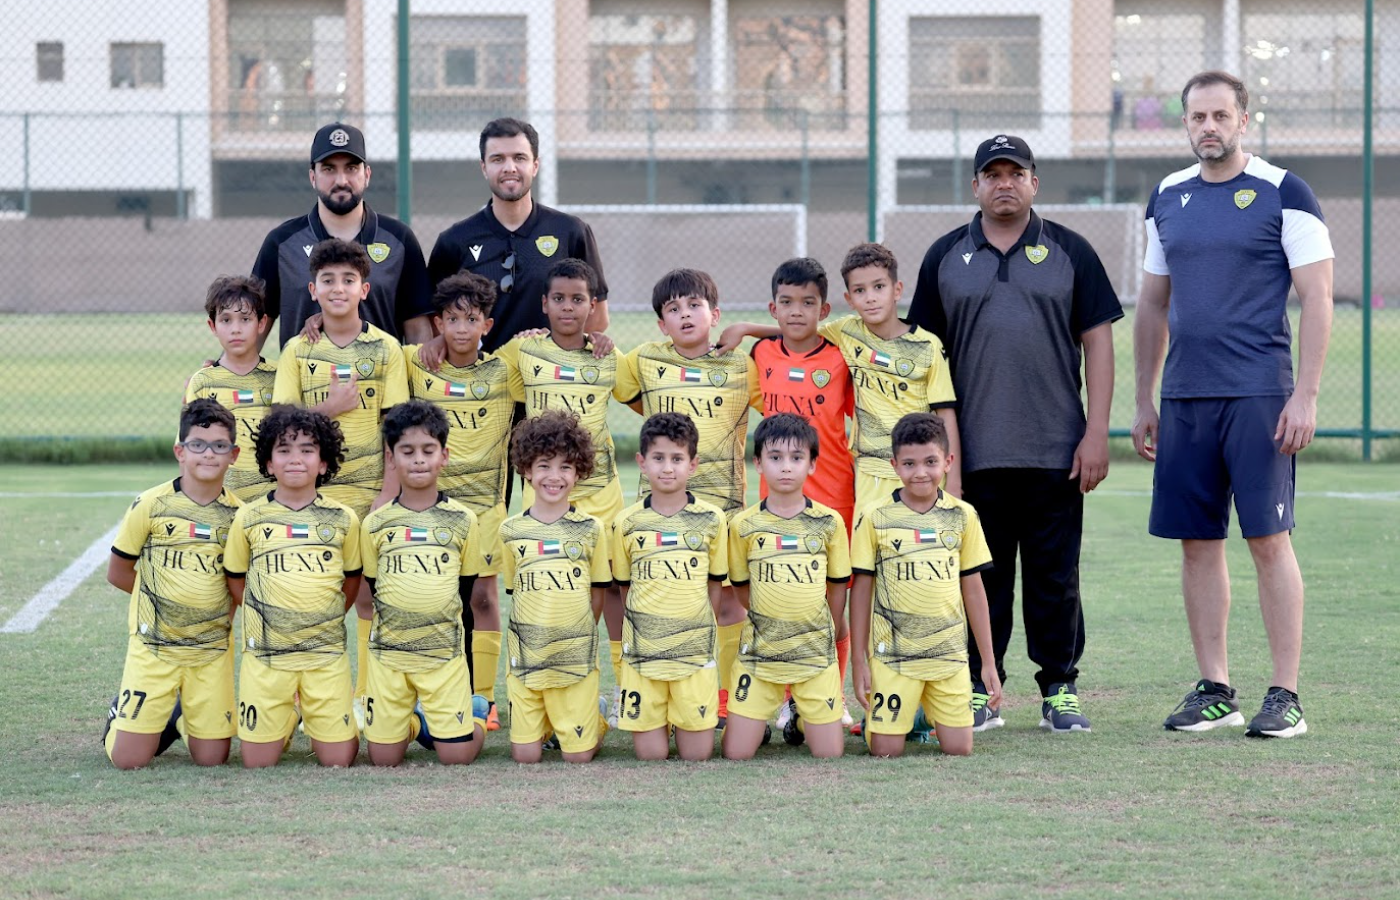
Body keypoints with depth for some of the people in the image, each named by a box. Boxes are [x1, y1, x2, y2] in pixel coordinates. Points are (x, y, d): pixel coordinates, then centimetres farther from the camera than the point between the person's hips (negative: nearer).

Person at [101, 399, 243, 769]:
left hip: (212, 650, 2)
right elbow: (118, 572, 2)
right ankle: (120, 712, 28)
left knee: (212, 759, -1)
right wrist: (163, 597, 5)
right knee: (129, 759, -6)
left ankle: (181, 715, 31)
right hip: (153, 646, -2)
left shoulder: (238, 514, -2)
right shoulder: (151, 506, -8)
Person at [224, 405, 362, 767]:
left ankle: (315, 718, 30)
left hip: (326, 655, 0)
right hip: (265, 654, 0)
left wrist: (326, 618, 10)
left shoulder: (343, 519, 2)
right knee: (259, 761, 0)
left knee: (337, 759, -1)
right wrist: (264, 616, 6)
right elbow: (235, 579, 11)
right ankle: (288, 717, 31)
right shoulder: (250, 519, 0)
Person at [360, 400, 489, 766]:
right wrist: (399, 626, 7)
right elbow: (374, 586, 10)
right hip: (388, 653, 1)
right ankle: (412, 718, 31)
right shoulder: (375, 525, 1)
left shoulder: (463, 521, 0)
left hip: (445, 653, -1)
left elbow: (465, 588, 8)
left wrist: (440, 627, 8)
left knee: (456, 756, -6)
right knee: (384, 758, 0)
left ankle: (475, 712, 26)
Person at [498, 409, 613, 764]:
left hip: (576, 660, -1)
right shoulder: (512, 531, 3)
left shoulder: (591, 529, 0)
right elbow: (515, 591, 11)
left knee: (578, 755, -2)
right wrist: (535, 632, 3)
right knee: (525, 755, -1)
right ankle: (547, 720, 30)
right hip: (525, 656, 1)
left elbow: (597, 593, 7)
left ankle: (597, 716, 29)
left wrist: (578, 637, 4)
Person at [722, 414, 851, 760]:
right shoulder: (744, 526, -2)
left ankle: (800, 715, 28)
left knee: (829, 753, -3)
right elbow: (742, 588, 10)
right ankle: (762, 717, 26)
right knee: (736, 754, -7)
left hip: (816, 653, 0)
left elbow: (837, 586, 9)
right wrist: (771, 624, 10)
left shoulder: (829, 522, -2)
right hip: (759, 652, 0)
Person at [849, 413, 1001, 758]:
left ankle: (929, 714, 26)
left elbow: (973, 590, 9)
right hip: (892, 653, -2)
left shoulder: (962, 517, 3)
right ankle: (873, 717, 24)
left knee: (959, 748, -3)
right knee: (886, 749, -7)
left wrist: (988, 662, 9)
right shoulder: (876, 519, -3)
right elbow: (861, 591, 1)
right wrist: (859, 662, -1)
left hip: (949, 652, 2)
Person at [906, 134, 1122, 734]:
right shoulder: (946, 257, 10)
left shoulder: (1068, 252, 6)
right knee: (981, 576, 4)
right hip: (973, 454, 1)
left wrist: (1096, 434, -5)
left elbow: (1097, 342, 4)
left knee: (1056, 578, 3)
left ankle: (1060, 691, 11)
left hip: (1056, 453, -1)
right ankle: (979, 694, 11)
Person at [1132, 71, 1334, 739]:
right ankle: (1214, 690, 13)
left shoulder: (1282, 193, -2)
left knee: (1268, 538, -6)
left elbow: (1317, 299, -5)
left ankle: (1285, 696, -2)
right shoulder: (1168, 198, 13)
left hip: (1259, 395, -5)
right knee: (1197, 540, 5)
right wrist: (1143, 402, 15)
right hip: (1184, 396, 5)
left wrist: (1305, 395, -13)